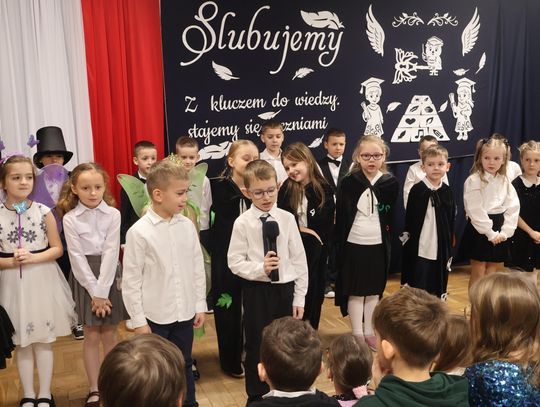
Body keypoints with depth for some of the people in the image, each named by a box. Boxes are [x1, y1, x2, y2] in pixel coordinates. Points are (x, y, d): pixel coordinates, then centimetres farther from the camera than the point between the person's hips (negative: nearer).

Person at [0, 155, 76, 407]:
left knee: (44, 340, 9)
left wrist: (33, 258, -15)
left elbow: (57, 249, 0)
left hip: (42, 281, 0)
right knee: (22, 342, 11)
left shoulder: (43, 212, -5)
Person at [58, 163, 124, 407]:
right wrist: (94, 292, -13)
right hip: (84, 278, 0)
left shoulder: (113, 214, -7)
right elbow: (77, 257, -9)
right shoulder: (70, 219, -7)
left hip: (110, 275, 1)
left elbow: (111, 252, -11)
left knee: (110, 333, 9)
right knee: (92, 335, 4)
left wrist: (102, 291, -15)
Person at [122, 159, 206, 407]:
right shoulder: (139, 232, -14)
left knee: (184, 366, 18)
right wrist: (138, 320, -9)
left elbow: (198, 268, 7)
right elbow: (131, 280, -10)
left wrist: (200, 305, 8)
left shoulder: (187, 226, -1)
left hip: (185, 313, 4)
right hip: (155, 315, -4)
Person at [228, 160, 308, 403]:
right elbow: (235, 262, -5)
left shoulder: (287, 219, -3)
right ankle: (257, 396, 29)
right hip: (256, 291, -2)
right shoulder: (242, 223, -8)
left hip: (285, 289, 2)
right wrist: (260, 268, -23)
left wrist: (299, 297, 0)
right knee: (257, 346, 9)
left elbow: (299, 260, 0)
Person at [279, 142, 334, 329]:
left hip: (315, 251, 0)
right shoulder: (287, 189, -4)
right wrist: (301, 229, -13)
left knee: (313, 293, 10)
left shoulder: (324, 190, -7)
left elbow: (328, 226, -5)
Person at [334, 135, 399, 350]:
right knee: (355, 291, 6)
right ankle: (357, 335, 17)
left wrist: (391, 243, 2)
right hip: (353, 244, -2)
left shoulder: (390, 183, -2)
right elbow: (340, 215, -3)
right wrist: (339, 244, -6)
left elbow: (392, 217, 6)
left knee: (374, 291, 12)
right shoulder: (348, 182, -7)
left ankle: (369, 333, 26)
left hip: (378, 245, 2)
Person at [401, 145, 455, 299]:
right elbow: (409, 220, -6)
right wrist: (408, 242, -7)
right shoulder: (417, 190, -8)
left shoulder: (447, 191, 5)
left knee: (439, 293, 12)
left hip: (441, 250, 5)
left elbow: (451, 221, 11)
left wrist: (449, 249, 10)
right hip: (419, 250, -4)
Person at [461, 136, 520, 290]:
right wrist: (490, 233, -16)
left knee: (491, 275, 11)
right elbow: (476, 211, -15)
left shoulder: (505, 182, 7)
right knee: (478, 275, 2)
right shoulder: (474, 181, -10)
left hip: (498, 232, 5)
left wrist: (504, 232, -8)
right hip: (479, 231, -5)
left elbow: (513, 208, 2)